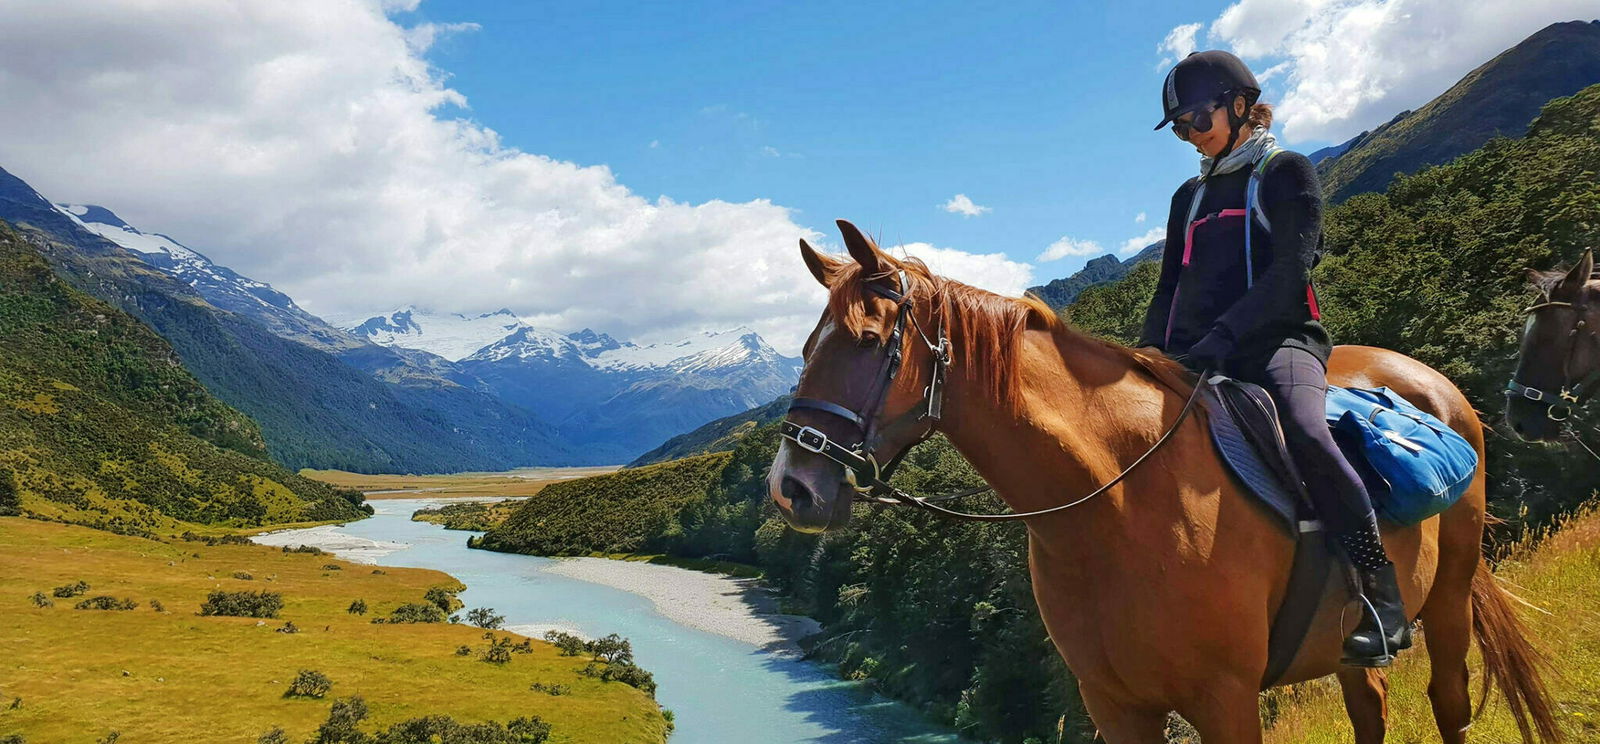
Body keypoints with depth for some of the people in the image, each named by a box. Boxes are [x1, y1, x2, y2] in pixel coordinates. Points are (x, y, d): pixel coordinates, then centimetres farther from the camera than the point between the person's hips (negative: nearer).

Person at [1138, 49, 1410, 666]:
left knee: (1304, 431, -35)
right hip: (1196, 355, 6)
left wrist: (1223, 335, -21)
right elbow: (1171, 288, 22)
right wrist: (1148, 357, 3)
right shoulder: (1190, 196, 24)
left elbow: (1289, 273, -8)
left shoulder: (1285, 172, 6)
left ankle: (1383, 596, -24)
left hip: (1277, 338, -6)